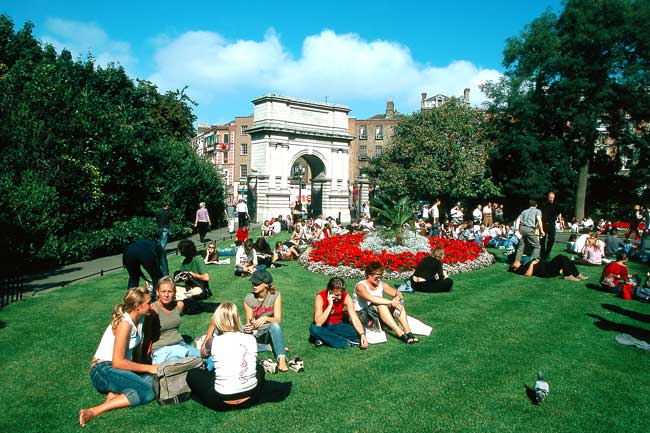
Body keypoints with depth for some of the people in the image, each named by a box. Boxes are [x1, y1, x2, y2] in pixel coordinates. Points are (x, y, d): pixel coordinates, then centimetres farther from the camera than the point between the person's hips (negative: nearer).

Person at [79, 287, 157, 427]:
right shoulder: (124, 323, -20)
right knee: (147, 391, -28)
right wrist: (148, 368, -16)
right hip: (104, 371, -8)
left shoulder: (140, 319, 4)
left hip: (119, 368, 8)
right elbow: (118, 362, -21)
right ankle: (93, 412, -27)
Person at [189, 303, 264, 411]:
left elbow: (203, 353, 14)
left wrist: (211, 327, 12)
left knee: (192, 374, 19)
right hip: (251, 399, 2)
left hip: (223, 403, -2)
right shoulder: (251, 339, -4)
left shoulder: (214, 341, -10)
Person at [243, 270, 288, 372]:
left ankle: (281, 359, -47)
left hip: (270, 332, -2)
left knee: (274, 325, -37)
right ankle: (271, 348, -19)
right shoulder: (248, 299, -7)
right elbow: (249, 322, -4)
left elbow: (278, 319, -17)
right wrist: (249, 326, -29)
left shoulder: (275, 295, -10)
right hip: (255, 333, 2)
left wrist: (265, 318, -38)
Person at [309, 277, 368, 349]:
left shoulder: (346, 297, -17)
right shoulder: (321, 297, -24)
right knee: (314, 329, -36)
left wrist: (362, 334, -38)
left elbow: (355, 319, -22)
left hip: (338, 326, 2)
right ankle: (347, 342, -26)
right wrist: (330, 305, -34)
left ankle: (325, 338, -18)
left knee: (359, 332, -23)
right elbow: (318, 323, -30)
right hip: (324, 327, -2)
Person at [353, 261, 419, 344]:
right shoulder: (360, 286, -17)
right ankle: (400, 334, -38)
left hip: (378, 315, 7)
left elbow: (398, 293, -2)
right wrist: (391, 302, -40)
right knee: (380, 305, -34)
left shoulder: (382, 284, 4)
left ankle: (408, 331, -27)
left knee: (399, 302, -14)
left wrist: (397, 298, -28)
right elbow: (371, 298, -36)